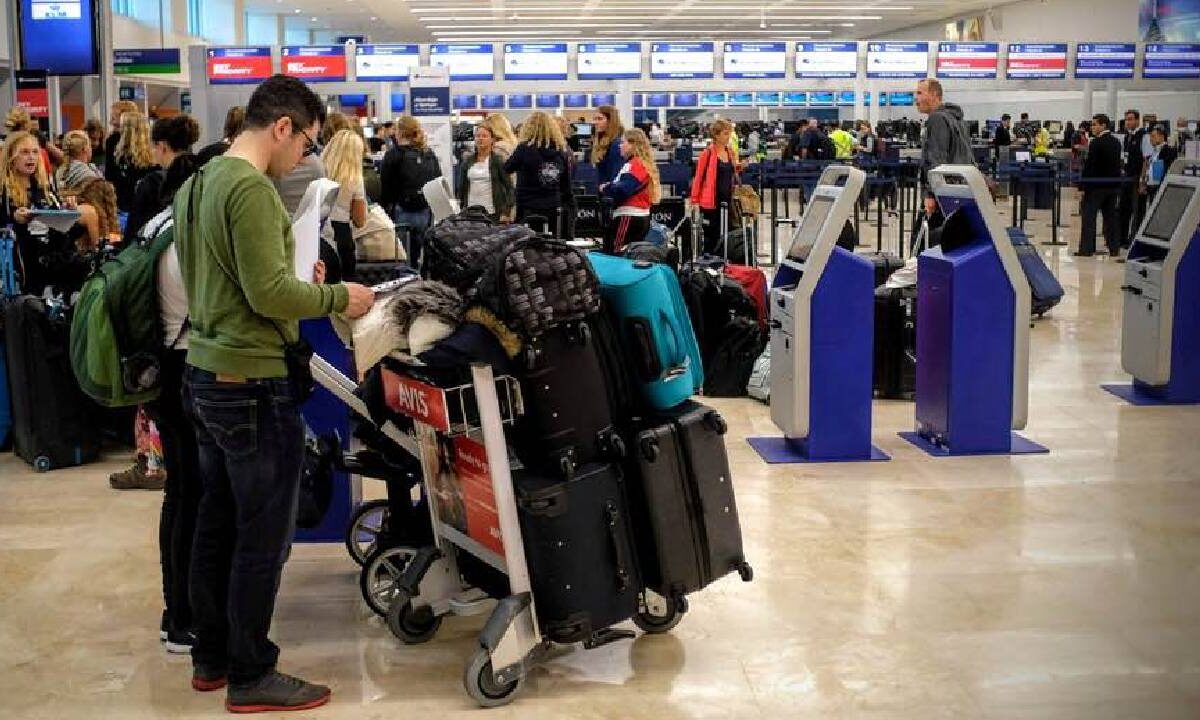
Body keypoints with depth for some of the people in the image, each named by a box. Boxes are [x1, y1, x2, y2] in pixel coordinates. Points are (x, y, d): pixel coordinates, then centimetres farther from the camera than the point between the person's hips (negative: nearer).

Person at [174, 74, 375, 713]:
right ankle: (250, 676, 12)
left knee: (216, 524, 18)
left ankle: (210, 656, 29)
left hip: (205, 375, 10)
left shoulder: (196, 183, 11)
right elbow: (270, 295, -22)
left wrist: (297, 280, 13)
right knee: (263, 536, 2)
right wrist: (337, 296, -8)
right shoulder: (251, 189, -19)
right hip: (254, 385, -10)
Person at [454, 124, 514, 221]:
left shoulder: (499, 160, -1)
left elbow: (508, 187, -3)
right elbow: (461, 187, 16)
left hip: (492, 212, -3)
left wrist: (506, 212, -10)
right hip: (471, 211, 3)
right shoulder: (467, 161, 10)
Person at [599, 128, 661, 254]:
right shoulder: (644, 163, 19)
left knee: (614, 253, -13)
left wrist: (605, 188, -5)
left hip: (629, 216, -10)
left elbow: (622, 189, -23)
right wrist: (610, 186, 5)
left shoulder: (634, 165, -12)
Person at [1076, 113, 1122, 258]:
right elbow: (1118, 164, 13)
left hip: (1097, 185, -7)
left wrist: (1082, 186, -12)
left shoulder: (1096, 143, -14)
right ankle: (1114, 248, 12)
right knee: (1111, 216, 11)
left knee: (1088, 216, -2)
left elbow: (1089, 165, -16)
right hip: (1113, 184, 7)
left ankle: (1086, 248, -4)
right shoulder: (1116, 142, 9)